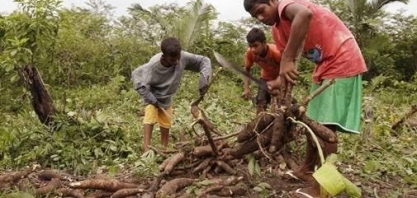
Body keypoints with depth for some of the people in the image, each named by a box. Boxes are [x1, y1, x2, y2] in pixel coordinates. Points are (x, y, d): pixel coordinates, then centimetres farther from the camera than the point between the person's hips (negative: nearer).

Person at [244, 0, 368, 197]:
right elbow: (289, 56, 6)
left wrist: (287, 60, -44)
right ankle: (308, 169, 29)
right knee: (314, 121, 15)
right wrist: (280, 81, -15)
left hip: (342, 62, -10)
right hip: (324, 67, 10)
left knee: (327, 125, -11)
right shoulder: (277, 29, 8)